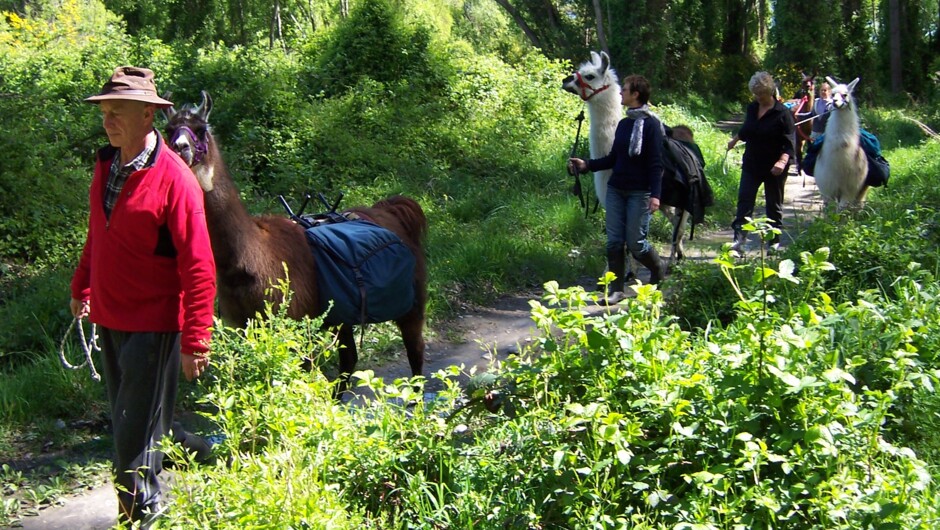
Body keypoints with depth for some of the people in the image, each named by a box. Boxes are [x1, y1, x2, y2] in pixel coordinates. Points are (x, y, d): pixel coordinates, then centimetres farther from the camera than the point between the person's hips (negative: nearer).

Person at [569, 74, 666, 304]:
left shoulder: (651, 124, -10)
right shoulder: (623, 124, 10)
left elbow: (656, 163, -13)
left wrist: (655, 195, -19)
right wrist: (587, 165, 5)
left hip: (639, 192, -6)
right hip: (616, 190, 6)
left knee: (635, 243, -1)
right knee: (614, 242, 3)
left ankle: (658, 273, 26)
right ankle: (615, 289, 9)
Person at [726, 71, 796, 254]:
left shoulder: (782, 113, -12)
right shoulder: (751, 108, 5)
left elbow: (789, 142, -16)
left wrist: (783, 161, -32)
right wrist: (734, 141, 39)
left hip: (774, 168, -4)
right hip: (751, 164, 5)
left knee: (774, 204, 8)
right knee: (744, 199, -9)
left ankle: (775, 242, 19)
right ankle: (739, 238, -15)